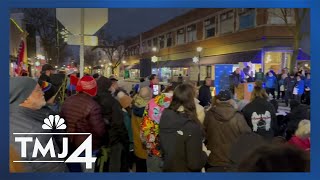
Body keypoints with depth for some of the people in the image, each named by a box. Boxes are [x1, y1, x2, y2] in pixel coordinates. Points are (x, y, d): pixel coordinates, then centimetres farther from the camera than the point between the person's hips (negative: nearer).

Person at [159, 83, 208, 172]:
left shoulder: (165, 116, -11)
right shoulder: (192, 127, -30)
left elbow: (162, 145, 3)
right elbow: (195, 163, -25)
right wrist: (205, 155, -7)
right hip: (185, 170, -5)